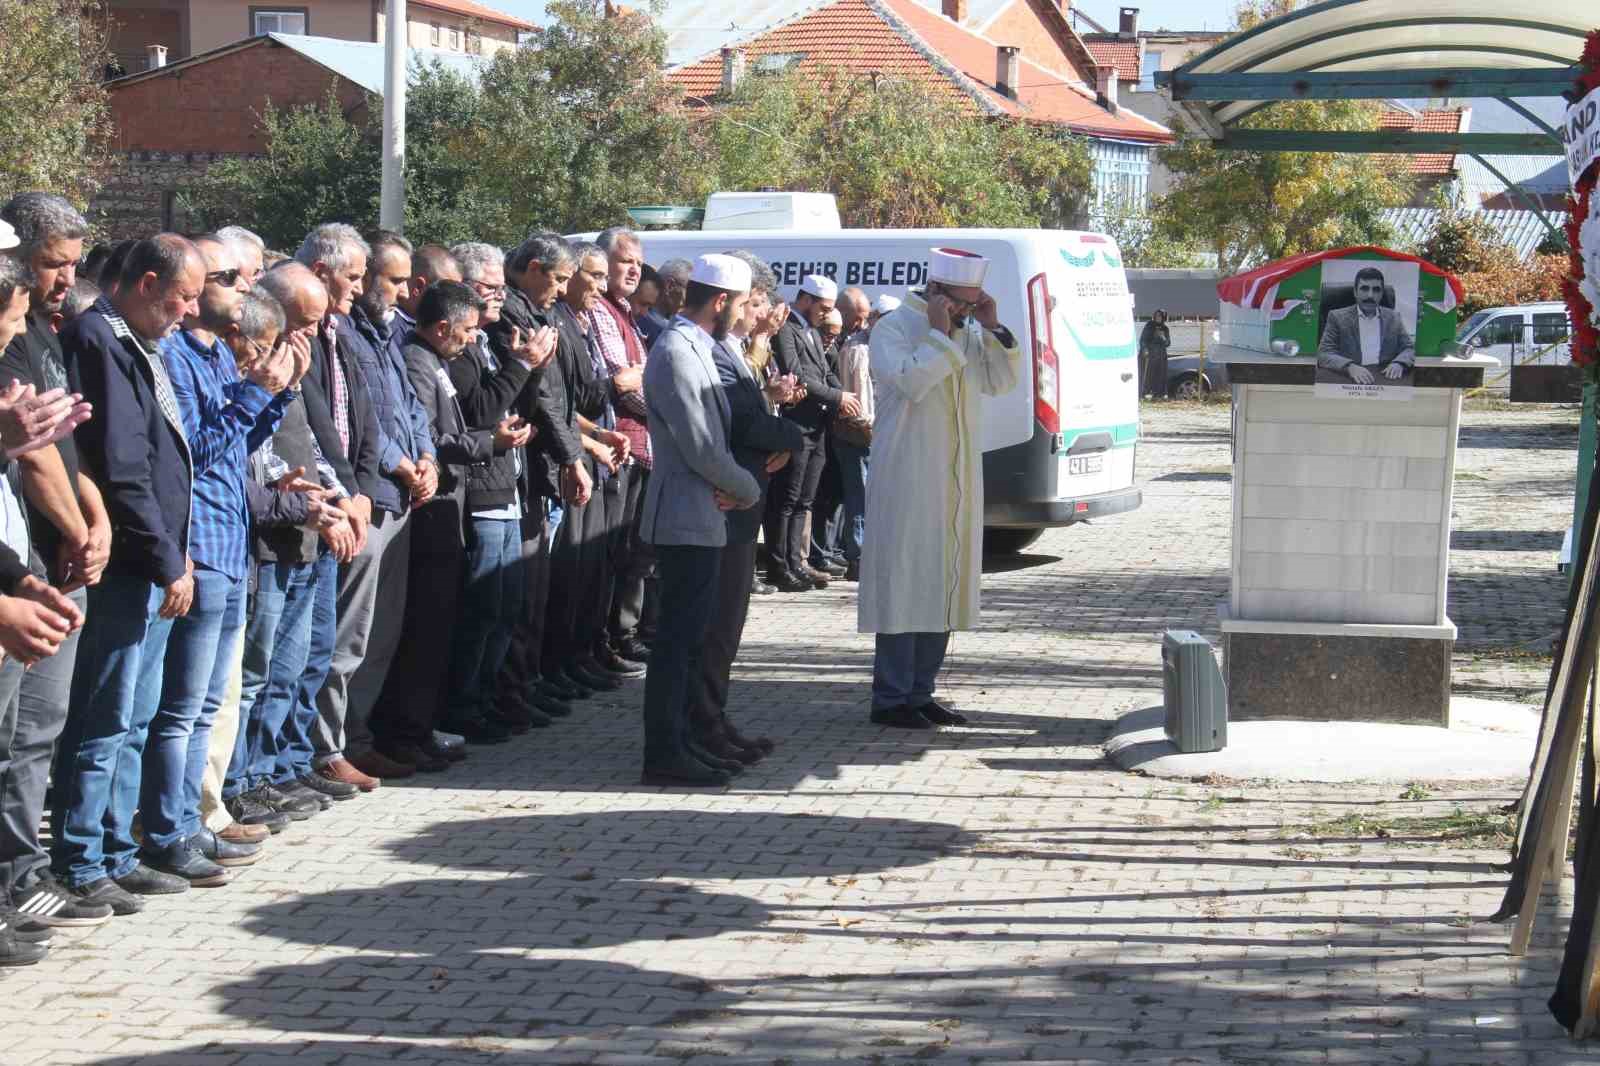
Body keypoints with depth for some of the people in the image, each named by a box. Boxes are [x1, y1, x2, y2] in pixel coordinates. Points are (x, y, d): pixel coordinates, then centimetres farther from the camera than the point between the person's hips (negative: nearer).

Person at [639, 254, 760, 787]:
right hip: (687, 520, -10)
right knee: (679, 638, -7)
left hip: (700, 518, 10)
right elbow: (701, 449, -21)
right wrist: (748, 489, -5)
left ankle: (676, 742, 22)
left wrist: (731, 486, -3)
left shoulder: (693, 348, 14)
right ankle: (665, 754, -4)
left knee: (689, 637, 15)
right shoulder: (676, 353, -18)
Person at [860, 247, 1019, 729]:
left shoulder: (969, 333, 12)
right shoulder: (893, 329, -8)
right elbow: (911, 381, -22)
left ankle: (920, 691, 17)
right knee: (904, 582, -6)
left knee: (943, 584, 9)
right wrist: (939, 333, -19)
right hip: (907, 480, -7)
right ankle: (891, 698, -2)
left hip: (957, 485, 7)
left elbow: (1001, 381, 7)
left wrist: (993, 328, -2)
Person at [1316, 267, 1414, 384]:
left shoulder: (1393, 317, 14)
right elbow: (1324, 355, -3)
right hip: (1348, 380, -2)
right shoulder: (1338, 317, 6)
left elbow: (1409, 349, 12)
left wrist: (1398, 364, -12)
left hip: (1385, 378, 2)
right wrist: (1350, 367, -23)